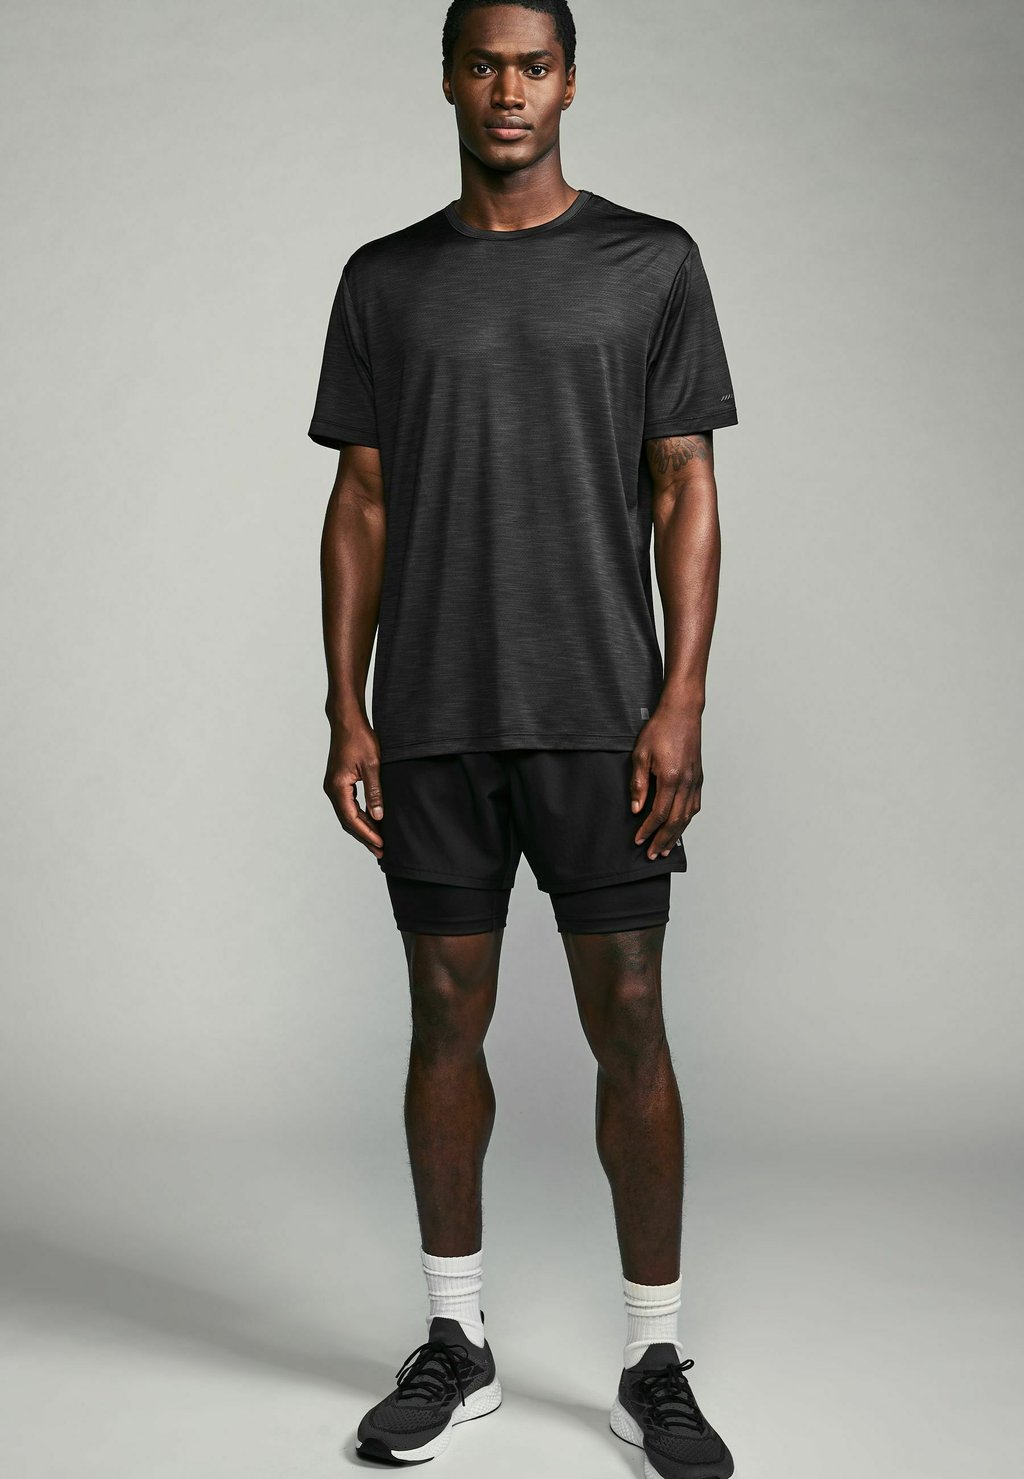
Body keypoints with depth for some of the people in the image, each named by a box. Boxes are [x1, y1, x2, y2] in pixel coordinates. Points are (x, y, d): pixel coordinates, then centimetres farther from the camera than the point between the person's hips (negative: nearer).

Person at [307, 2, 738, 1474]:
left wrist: (681, 705, -8)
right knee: (448, 1018, 8)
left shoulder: (651, 262, 4)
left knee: (630, 1022, -1)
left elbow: (685, 493, 0)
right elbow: (361, 506, 8)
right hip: (431, 725, 2)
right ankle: (457, 1343, 22)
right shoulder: (384, 281, 10)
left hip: (598, 717, -2)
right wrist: (347, 713, 1)